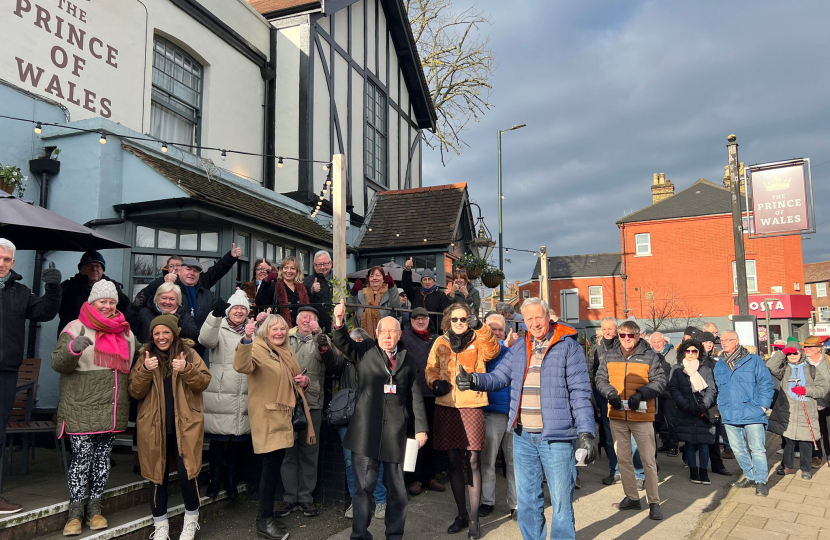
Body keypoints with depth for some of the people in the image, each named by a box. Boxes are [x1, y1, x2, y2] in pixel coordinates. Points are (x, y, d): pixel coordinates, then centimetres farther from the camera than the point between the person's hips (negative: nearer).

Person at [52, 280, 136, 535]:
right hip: (82, 409, -5)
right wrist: (72, 348, -29)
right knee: (81, 458, -4)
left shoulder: (125, 332, 13)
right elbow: (57, 363, -10)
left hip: (112, 410, 5)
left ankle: (94, 508, 21)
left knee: (102, 458, 10)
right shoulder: (76, 328, -3)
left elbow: (130, 365, 27)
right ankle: (75, 512, 8)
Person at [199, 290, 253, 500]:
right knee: (217, 437, 3)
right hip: (219, 394, -3)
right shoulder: (219, 328, 0)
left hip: (244, 395, 3)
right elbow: (206, 339, -23)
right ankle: (215, 479, 21)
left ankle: (231, 480, 25)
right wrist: (216, 314, -37)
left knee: (238, 439, 10)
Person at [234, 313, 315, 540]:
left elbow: (295, 379, 25)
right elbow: (242, 366, -34)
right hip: (268, 418, -8)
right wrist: (247, 340, -49)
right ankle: (265, 522, 3)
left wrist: (304, 380, 2)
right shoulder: (258, 349, -11)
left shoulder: (287, 351, 13)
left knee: (275, 466, 15)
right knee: (271, 467, -8)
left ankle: (266, 514, 28)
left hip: (285, 417, 8)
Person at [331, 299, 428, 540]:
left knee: (396, 487, 11)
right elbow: (342, 343, -8)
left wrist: (421, 427, 5)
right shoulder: (365, 351, 6)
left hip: (395, 432, 2)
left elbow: (415, 396, 10)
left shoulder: (406, 361, 10)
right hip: (366, 429, -2)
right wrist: (339, 322, -27)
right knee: (364, 485, 2)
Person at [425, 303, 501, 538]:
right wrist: (435, 382, -8)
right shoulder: (441, 342, 8)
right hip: (446, 407, 3)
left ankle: (474, 519, 11)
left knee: (473, 462, -1)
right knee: (454, 461, 10)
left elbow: (492, 352, -16)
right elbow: (431, 368, 12)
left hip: (471, 406, -2)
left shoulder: (478, 340, 3)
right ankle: (461, 514, 25)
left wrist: (481, 328, -30)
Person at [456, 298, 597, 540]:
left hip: (556, 437, -5)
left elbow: (580, 391, -8)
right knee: (527, 500, 17)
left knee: (561, 502, 4)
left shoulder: (568, 346, -5)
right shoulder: (518, 348, 10)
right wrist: (473, 380, -15)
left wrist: (586, 432, -15)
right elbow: (498, 377, 5)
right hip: (523, 437, 5)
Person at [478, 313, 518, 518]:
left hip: (514, 412, 2)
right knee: (488, 461, 7)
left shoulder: (515, 348, 10)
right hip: (491, 413, -2)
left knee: (514, 461, 8)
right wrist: (505, 345, -38)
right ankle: (487, 501, 20)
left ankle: (515, 502, 18)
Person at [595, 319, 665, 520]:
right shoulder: (609, 356, 7)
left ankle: (654, 502, 12)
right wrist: (610, 393, -12)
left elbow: (659, 382, -7)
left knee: (649, 460, 0)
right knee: (623, 458, 13)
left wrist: (640, 394, -21)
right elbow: (600, 379, 6)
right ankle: (632, 498, 27)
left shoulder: (650, 356, -3)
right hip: (617, 416, 4)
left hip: (642, 416, -4)